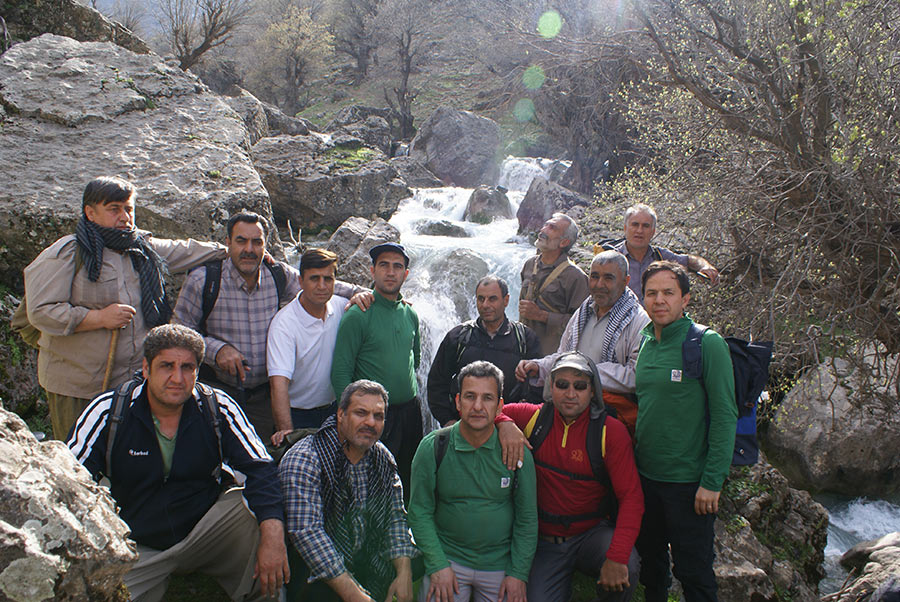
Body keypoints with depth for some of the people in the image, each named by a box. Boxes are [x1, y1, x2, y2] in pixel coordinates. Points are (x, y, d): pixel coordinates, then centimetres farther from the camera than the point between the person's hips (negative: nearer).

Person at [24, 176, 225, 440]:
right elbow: (40, 312, -14)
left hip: (132, 382, 5)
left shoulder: (144, 248, 10)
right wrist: (99, 318, -18)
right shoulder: (65, 255, -8)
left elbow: (186, 251, 25)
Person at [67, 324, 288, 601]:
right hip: (136, 546, 1)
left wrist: (273, 539, -31)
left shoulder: (218, 408, -10)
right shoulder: (109, 410, -10)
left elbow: (259, 469, -14)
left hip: (207, 530, -1)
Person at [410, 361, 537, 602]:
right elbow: (420, 513, -3)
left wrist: (519, 573, -3)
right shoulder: (433, 447, -9)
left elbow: (527, 518, 0)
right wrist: (438, 565, -10)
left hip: (501, 564, 1)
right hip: (447, 557, 0)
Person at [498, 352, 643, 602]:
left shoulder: (611, 431, -9)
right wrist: (505, 424, -22)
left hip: (593, 532, -1)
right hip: (546, 540, 2)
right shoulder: (535, 417, -3)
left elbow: (631, 497, -14)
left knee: (626, 570, -29)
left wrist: (617, 557, -27)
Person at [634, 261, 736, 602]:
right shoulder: (643, 343, 5)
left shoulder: (707, 344, -13)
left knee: (693, 573, 8)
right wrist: (632, 460, 11)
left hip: (688, 482, -6)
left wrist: (712, 482, -17)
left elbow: (725, 416, -15)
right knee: (650, 563, 21)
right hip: (645, 475, 6)